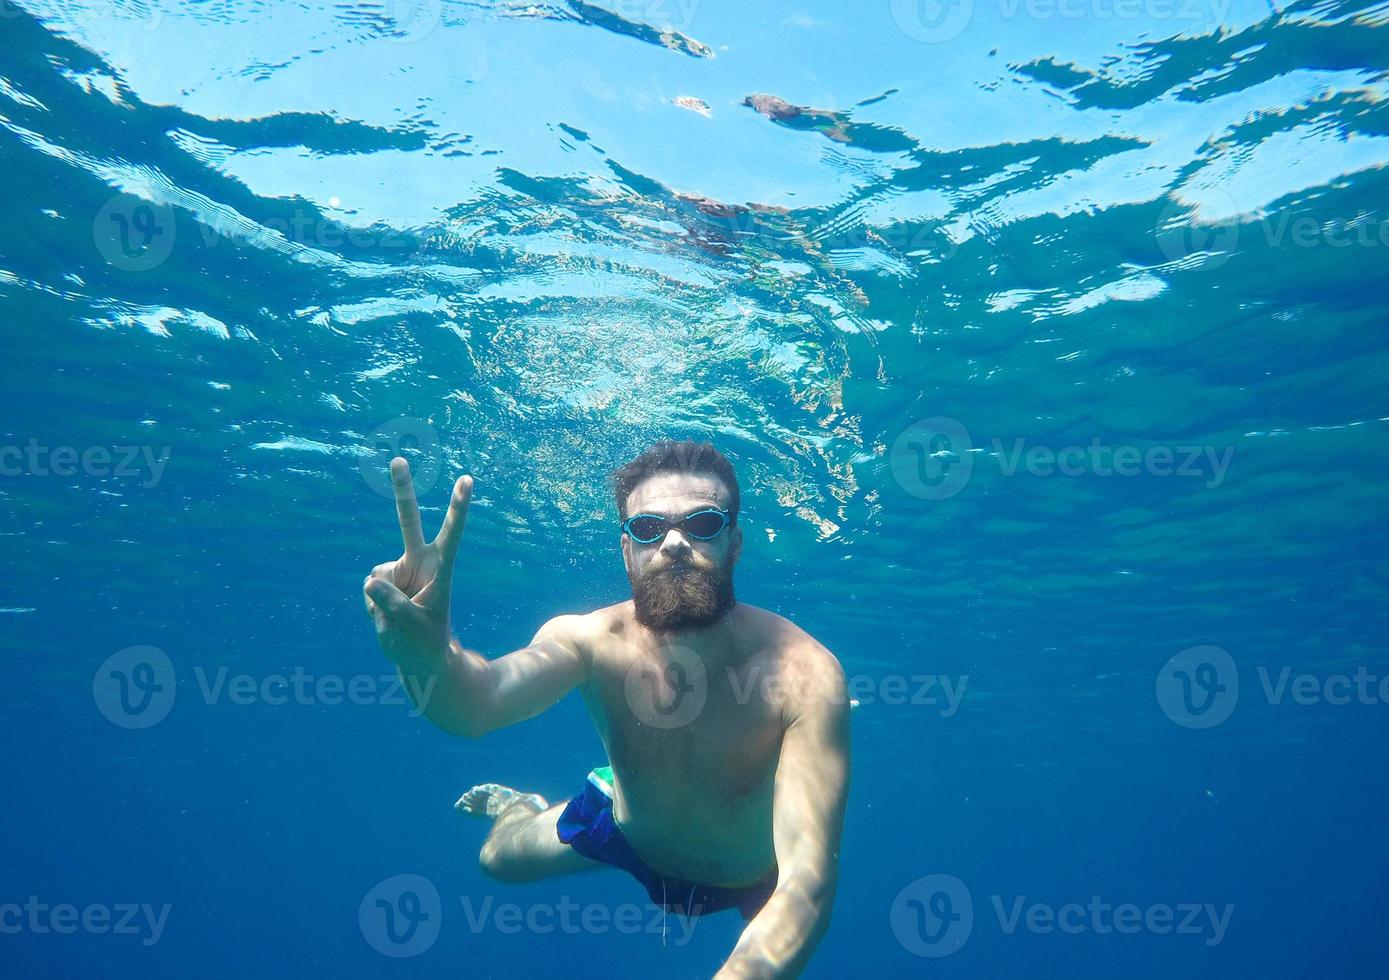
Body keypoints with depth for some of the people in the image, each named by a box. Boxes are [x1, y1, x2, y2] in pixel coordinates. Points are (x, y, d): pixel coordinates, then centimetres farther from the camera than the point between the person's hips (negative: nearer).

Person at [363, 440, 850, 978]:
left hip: (750, 881, -1)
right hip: (626, 828, 2)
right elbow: (481, 702, -52)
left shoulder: (803, 671, -40)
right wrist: (428, 654, -75)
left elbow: (807, 883, -46)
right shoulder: (590, 639, -32)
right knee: (498, 856, 17)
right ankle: (524, 807, 51)